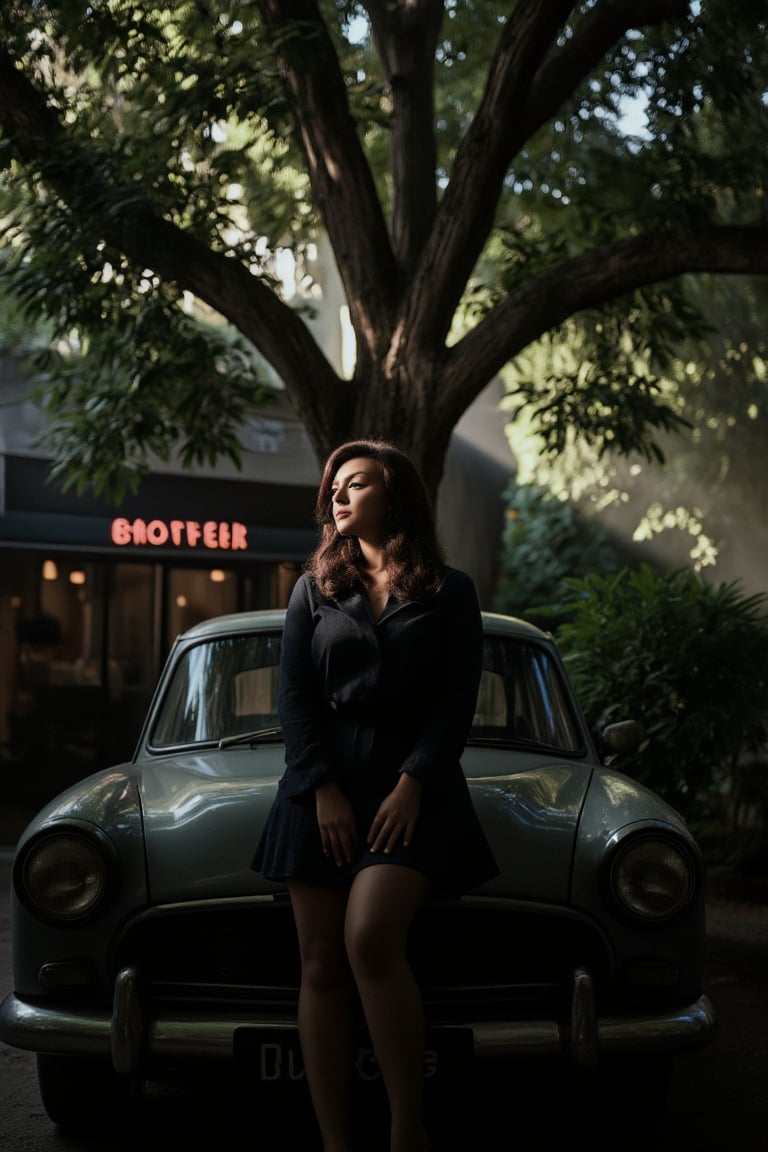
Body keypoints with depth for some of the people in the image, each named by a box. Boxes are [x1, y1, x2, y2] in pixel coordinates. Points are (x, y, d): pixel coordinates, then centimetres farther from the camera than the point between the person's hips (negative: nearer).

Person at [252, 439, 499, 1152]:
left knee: (370, 939, -23)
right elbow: (293, 697, 6)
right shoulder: (313, 590, 14)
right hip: (321, 787, 3)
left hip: (412, 785, -3)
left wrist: (411, 786, -10)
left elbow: (458, 702, 2)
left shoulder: (450, 592, 9)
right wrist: (323, 790, -6)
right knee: (322, 966, -2)